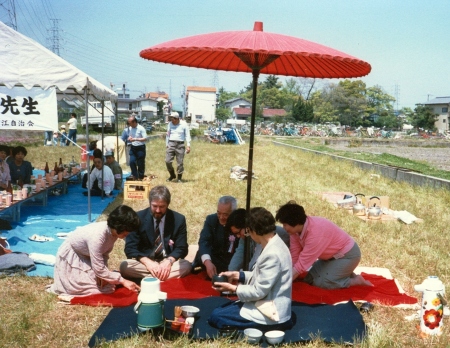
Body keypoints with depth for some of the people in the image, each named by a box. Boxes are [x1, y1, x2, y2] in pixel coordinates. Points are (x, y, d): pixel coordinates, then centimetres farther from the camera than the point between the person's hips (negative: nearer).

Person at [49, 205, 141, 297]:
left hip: (86, 257, 7)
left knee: (106, 283, -3)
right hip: (70, 257, -7)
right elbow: (99, 269, -34)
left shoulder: (113, 231, -16)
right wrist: (122, 281, -30)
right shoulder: (97, 236, -38)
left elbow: (105, 254, -3)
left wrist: (103, 275, -18)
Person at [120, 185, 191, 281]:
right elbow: (130, 248, -6)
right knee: (124, 266, -30)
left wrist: (169, 261, -22)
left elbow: (181, 248, -1)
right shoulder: (139, 218, -4)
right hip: (145, 262, 0)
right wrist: (148, 262, -24)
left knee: (186, 266, -30)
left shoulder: (179, 219, -2)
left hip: (167, 262, 0)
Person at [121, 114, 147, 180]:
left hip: (140, 148, -5)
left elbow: (145, 138, -15)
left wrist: (135, 139, -22)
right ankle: (135, 176, 11)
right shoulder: (129, 129, 6)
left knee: (140, 163, 2)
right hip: (133, 148, 5)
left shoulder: (141, 128, -12)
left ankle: (141, 177, 14)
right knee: (132, 161, -2)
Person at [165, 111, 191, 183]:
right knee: (168, 161, -5)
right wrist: (166, 145, 12)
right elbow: (168, 135, 14)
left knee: (180, 162, 0)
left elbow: (187, 135, 0)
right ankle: (172, 175, 17)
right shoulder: (170, 124, 5)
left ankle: (179, 178, 13)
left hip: (180, 145, -2)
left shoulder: (184, 124, -2)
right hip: (171, 144, 2)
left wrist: (188, 146, -7)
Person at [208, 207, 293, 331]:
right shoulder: (274, 244, 3)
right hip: (270, 304, 10)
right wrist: (238, 275, 8)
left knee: (216, 316, -7)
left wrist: (233, 288, -10)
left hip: (271, 313, -10)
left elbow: (259, 292, -22)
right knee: (222, 308, 18)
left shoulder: (272, 254, -27)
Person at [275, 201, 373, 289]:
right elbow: (294, 256, -8)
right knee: (309, 278, 6)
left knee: (320, 282, -16)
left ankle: (356, 281, -1)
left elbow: (302, 263, -33)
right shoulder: (296, 229, -10)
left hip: (347, 255, -9)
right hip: (332, 255, 9)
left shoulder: (315, 232, -35)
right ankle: (345, 273, 17)